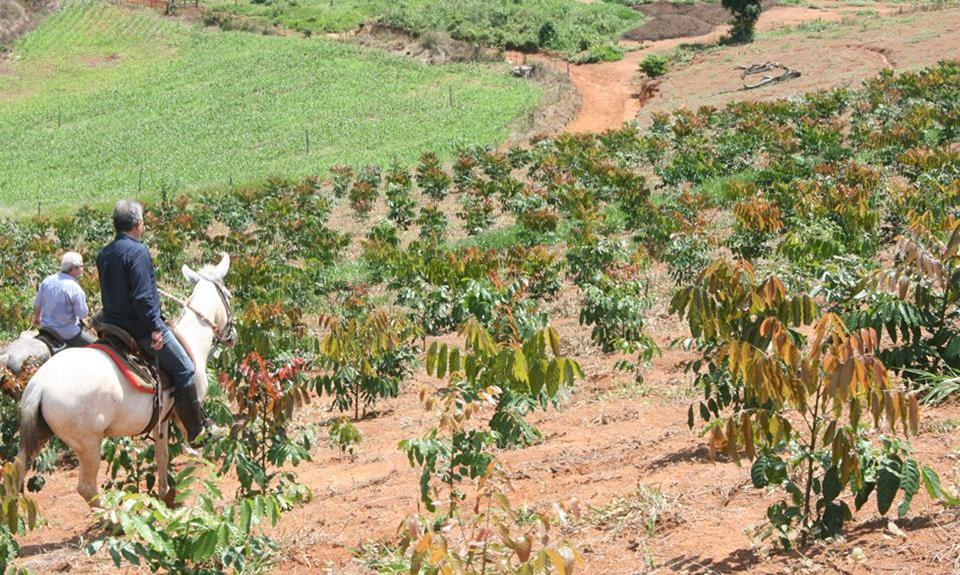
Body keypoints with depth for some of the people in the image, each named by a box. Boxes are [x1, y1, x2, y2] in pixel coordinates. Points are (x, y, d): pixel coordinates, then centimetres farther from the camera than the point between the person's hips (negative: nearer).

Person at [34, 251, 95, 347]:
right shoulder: (75, 289, -22)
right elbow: (82, 314, -15)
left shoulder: (48, 280, -3)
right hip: (67, 334, -8)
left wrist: (37, 318, 27)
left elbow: (37, 304, 8)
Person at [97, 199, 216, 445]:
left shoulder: (104, 254, 9)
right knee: (184, 369, 1)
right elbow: (142, 296, -24)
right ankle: (197, 429, 4)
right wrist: (155, 329, -19)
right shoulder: (138, 251, -18)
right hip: (140, 327, -9)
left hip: (112, 324, 9)